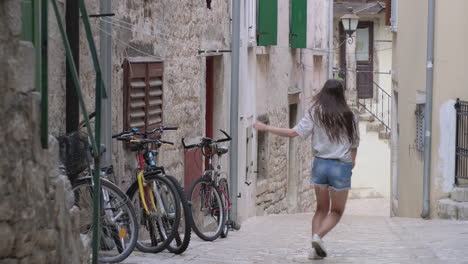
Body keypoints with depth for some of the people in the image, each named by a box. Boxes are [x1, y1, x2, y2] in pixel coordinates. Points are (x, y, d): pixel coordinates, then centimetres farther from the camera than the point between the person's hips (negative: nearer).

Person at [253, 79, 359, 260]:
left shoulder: (315, 113, -1)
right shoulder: (349, 116, 1)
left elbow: (293, 132, -7)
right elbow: (354, 144, 7)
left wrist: (266, 128, 2)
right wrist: (351, 161, 27)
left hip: (320, 163, 2)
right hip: (342, 167, -2)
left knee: (321, 208, 16)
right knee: (337, 211, 11)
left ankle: (314, 248, 3)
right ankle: (318, 236, -15)